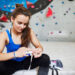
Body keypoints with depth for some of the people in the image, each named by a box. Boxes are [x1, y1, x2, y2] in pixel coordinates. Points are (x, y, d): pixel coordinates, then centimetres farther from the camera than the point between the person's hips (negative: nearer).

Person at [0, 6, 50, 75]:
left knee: (45, 58, -23)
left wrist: (39, 49, -34)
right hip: (12, 63, -2)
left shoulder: (29, 31, -9)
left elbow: (39, 46, -7)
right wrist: (15, 54, -47)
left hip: (26, 61, 3)